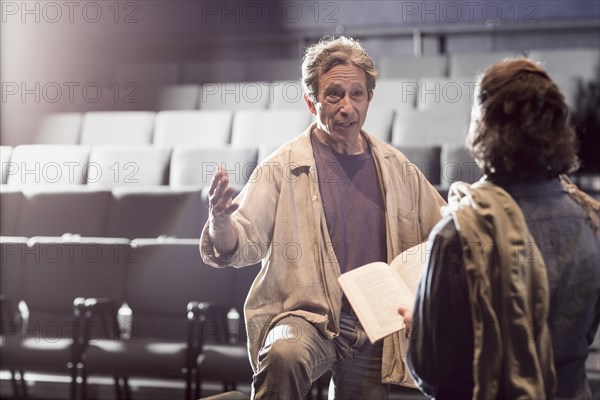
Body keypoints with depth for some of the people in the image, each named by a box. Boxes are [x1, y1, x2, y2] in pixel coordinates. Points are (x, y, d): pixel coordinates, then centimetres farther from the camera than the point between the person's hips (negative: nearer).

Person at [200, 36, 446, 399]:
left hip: (375, 330, 5)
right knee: (285, 355, -36)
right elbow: (245, 242, -11)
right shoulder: (282, 168, -3)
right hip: (305, 317, -5)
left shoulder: (396, 168, 10)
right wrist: (221, 222, -34)